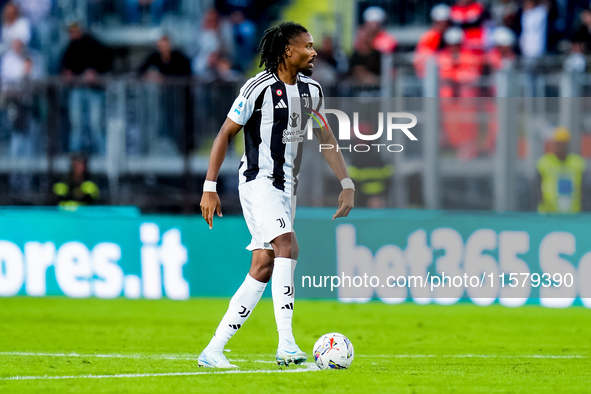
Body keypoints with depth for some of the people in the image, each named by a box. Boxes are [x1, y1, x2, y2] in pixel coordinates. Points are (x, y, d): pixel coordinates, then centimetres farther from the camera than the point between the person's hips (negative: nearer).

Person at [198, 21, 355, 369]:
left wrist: (347, 184, 9)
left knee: (262, 270, 3)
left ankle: (213, 351, 8)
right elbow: (226, 134, -7)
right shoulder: (259, 87, -11)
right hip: (258, 182, -8)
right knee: (288, 246, -26)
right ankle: (286, 344, -32)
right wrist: (210, 187, -11)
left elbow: (326, 138, 18)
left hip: (287, 187, 8)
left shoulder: (311, 90, 10)